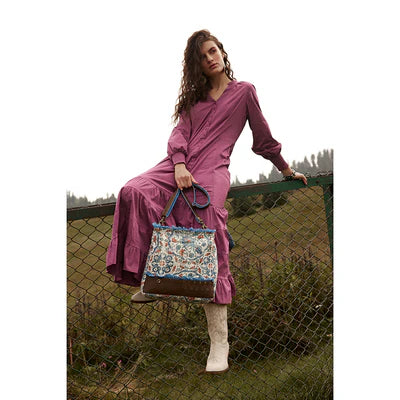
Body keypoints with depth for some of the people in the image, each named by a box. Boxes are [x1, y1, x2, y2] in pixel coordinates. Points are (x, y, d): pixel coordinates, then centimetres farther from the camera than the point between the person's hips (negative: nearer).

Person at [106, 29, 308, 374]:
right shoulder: (193, 95, 26)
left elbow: (263, 137, 20)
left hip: (212, 170, -4)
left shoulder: (244, 91, 14)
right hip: (179, 166, 5)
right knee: (134, 192, -27)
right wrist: (179, 165, -8)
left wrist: (287, 170, 25)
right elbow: (180, 132, 11)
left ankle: (220, 342, -22)